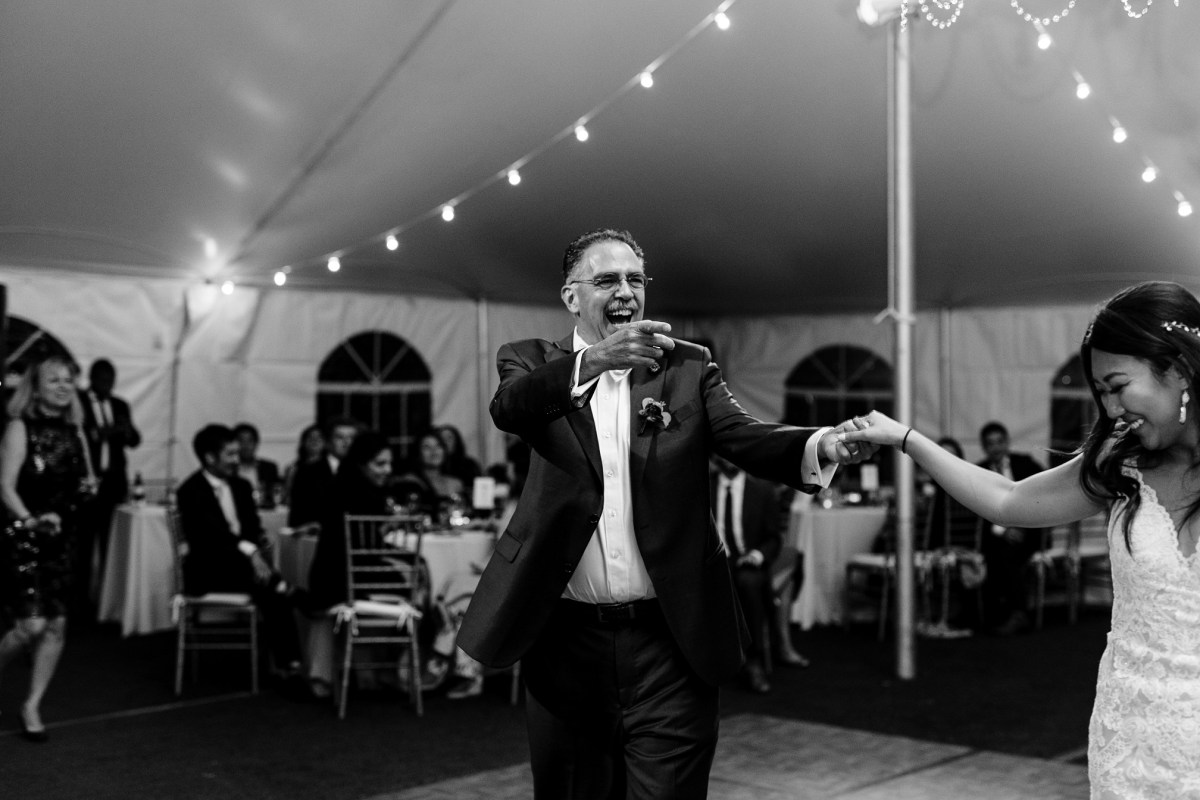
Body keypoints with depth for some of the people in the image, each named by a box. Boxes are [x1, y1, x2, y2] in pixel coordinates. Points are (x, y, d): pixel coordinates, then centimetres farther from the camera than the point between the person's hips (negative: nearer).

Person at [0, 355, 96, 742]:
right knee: (31, 624, -13)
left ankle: (32, 706, 15)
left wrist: (89, 487, -2)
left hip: (63, 538, 6)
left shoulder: (74, 432, 10)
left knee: (56, 624, 3)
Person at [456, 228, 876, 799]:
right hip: (565, 638, 1)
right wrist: (592, 360, -34)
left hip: (669, 643, 0)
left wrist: (822, 446, -28)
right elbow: (508, 407, -16)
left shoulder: (688, 369, 8)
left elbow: (748, 440, -7)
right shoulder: (535, 362, 6)